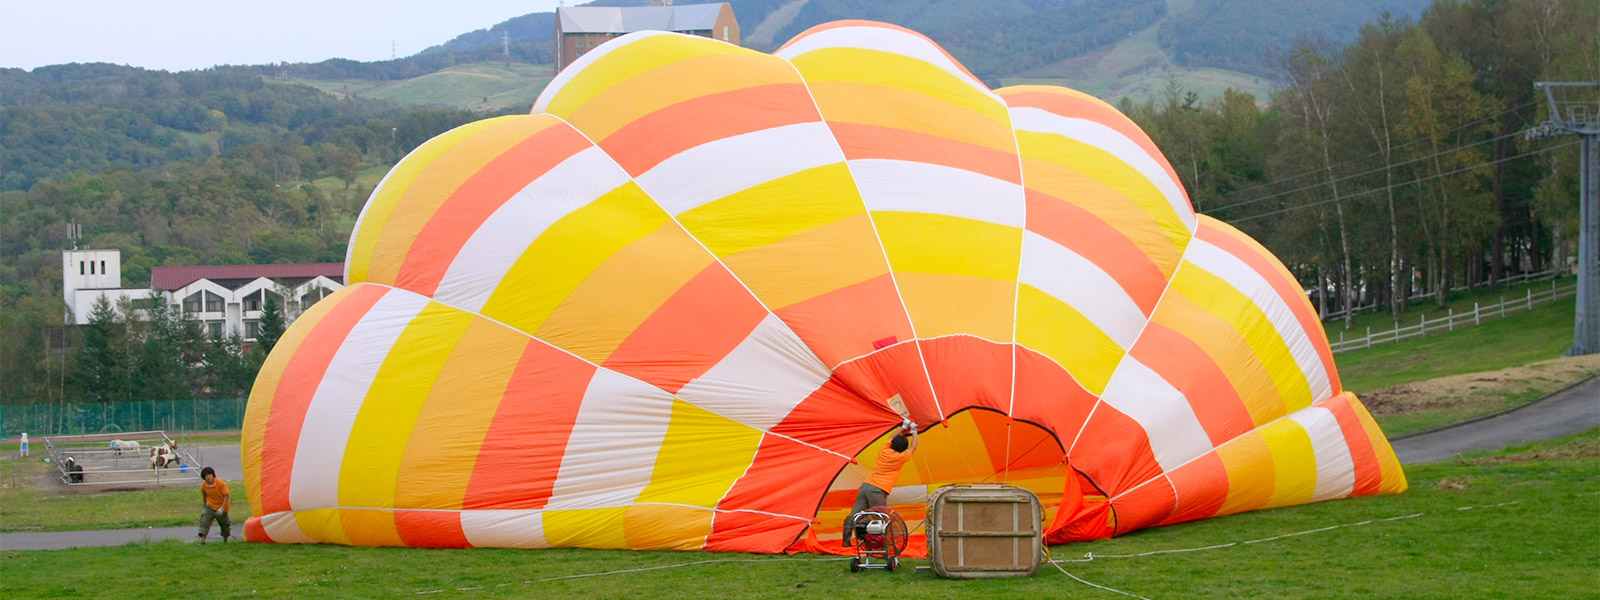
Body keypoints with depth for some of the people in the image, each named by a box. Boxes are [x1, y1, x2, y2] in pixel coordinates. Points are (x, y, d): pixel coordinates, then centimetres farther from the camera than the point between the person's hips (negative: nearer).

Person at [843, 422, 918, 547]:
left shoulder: (884, 451, 12)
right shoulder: (900, 458, -2)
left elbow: (891, 439, 34)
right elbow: (913, 447, 15)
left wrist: (903, 428, 43)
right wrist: (914, 432, 30)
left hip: (866, 485, 7)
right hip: (878, 490, -7)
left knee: (855, 514, 5)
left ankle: (846, 541, 7)